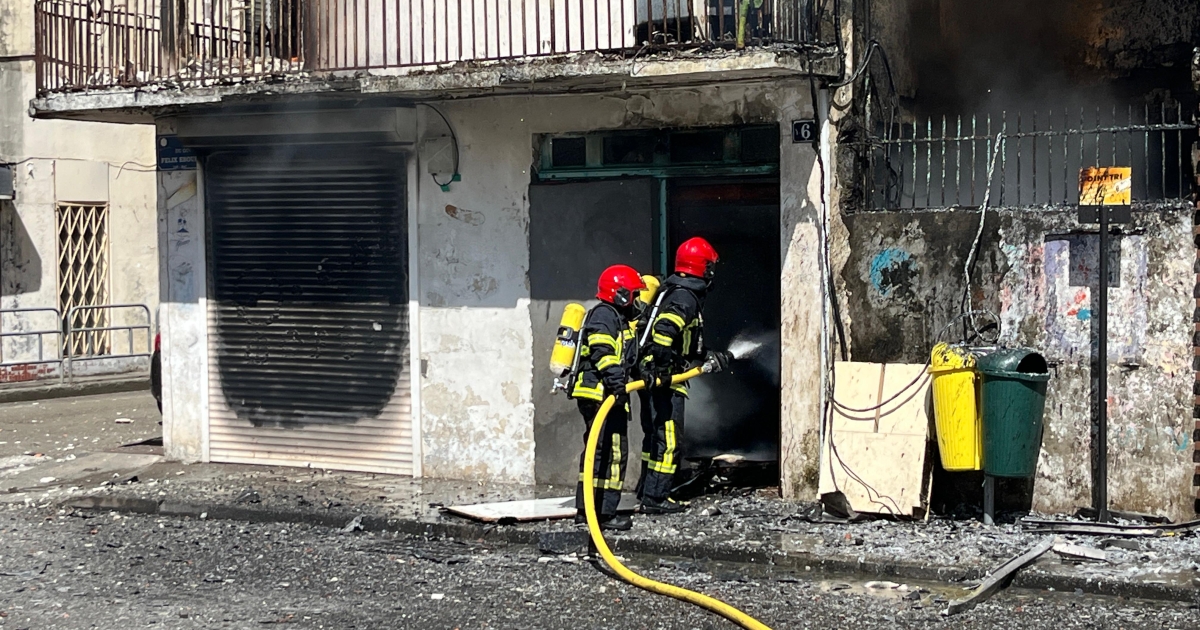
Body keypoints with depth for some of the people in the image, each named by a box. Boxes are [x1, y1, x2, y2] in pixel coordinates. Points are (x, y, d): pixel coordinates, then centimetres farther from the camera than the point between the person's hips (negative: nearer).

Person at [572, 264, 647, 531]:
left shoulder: (618, 318, 23)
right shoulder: (604, 316, -10)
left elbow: (626, 356, 34)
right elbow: (602, 353, -24)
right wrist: (616, 382, -33)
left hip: (597, 396, 11)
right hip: (600, 395, -11)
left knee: (597, 452, 16)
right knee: (613, 452, -11)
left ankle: (585, 509, 22)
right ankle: (605, 513, -10)